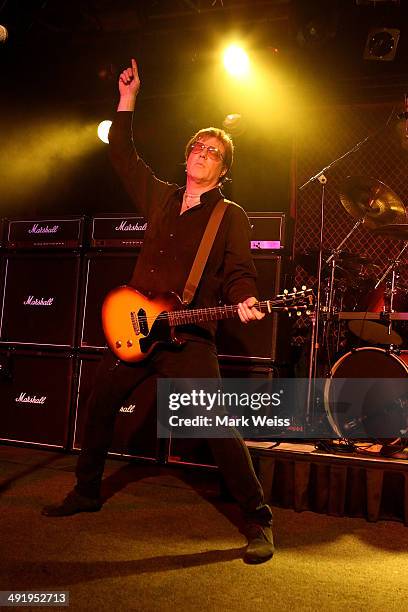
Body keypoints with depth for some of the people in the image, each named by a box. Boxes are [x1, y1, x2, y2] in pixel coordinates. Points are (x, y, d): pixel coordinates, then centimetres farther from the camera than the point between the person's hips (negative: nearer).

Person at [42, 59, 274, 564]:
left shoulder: (231, 216, 1)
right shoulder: (160, 196, 13)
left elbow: (239, 272, -6)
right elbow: (122, 155, 20)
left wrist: (243, 302, -27)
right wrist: (127, 100, 16)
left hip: (189, 336, -5)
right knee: (98, 407, 15)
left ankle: (257, 520, -2)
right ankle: (86, 492, 36)